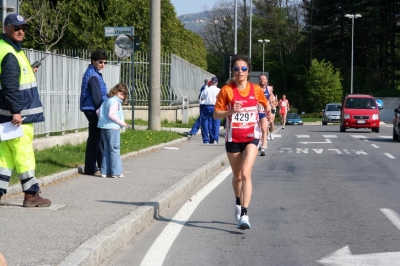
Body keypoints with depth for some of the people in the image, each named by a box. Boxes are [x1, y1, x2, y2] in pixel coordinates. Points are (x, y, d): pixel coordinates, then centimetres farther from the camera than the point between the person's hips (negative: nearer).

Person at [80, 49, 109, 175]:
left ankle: (102, 164, 26)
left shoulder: (94, 73, 17)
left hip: (93, 110, 10)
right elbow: (96, 96, -19)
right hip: (93, 110, -10)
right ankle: (90, 168, -1)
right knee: (94, 138, -6)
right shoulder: (92, 75, -15)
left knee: (100, 137, 16)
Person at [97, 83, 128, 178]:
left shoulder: (106, 101, 15)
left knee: (106, 150, 12)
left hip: (104, 127, 9)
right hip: (112, 127, -9)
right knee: (115, 150, -2)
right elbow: (111, 114, -24)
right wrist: (121, 122, -17)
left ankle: (105, 171, 14)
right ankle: (116, 172, 0)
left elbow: (99, 112, 18)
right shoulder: (115, 102, -13)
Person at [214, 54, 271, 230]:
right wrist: (230, 111, -23)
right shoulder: (226, 90, -5)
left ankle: (244, 214, -21)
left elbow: (266, 103, 17)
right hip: (233, 139, 1)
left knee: (245, 173, -18)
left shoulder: (256, 89, -2)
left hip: (251, 138, -1)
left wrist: (268, 111, -5)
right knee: (237, 176, 14)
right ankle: (238, 203, 43)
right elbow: (216, 114, -4)